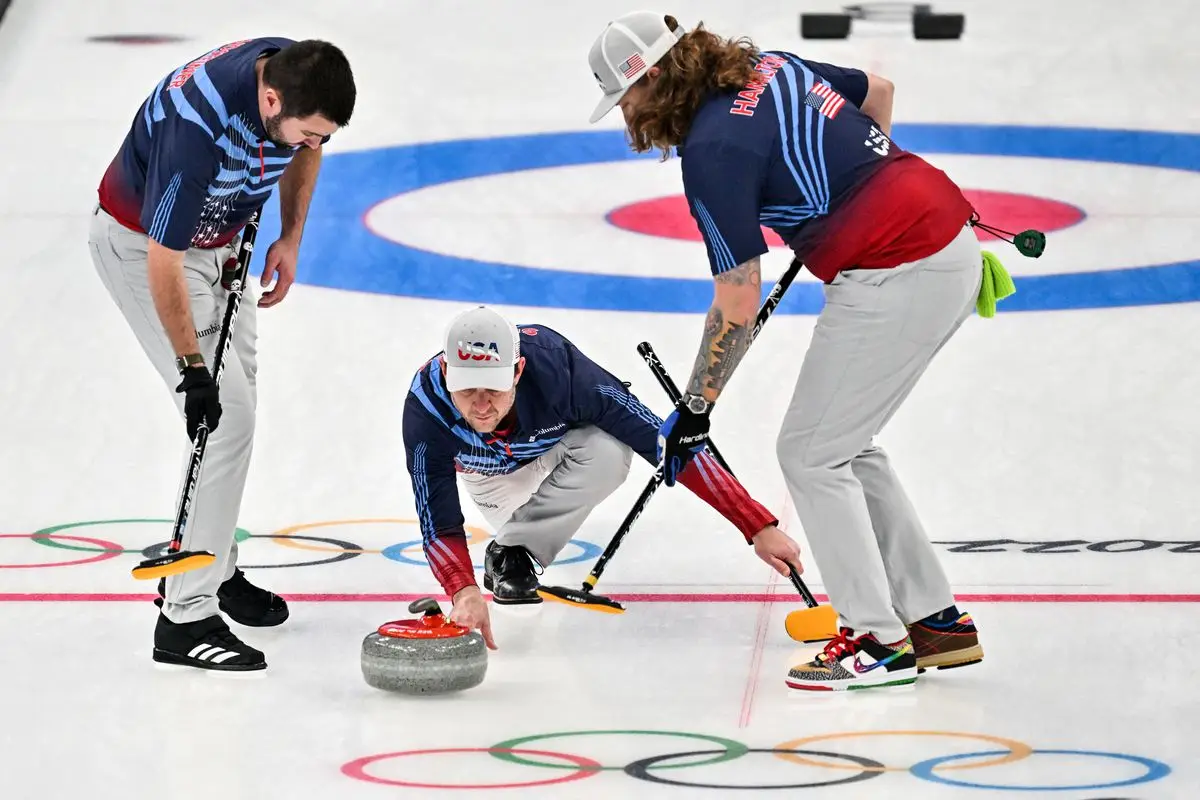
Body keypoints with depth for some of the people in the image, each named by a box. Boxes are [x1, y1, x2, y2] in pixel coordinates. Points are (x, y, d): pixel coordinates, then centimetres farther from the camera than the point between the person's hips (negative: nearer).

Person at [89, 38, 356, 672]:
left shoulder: (295, 75, -19)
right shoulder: (199, 125, -40)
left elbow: (305, 149, 8)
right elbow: (163, 260, -31)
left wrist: (290, 238, 3)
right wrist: (192, 368, -26)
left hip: (218, 239, 8)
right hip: (140, 244, -8)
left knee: (238, 399, 15)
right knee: (223, 412, -15)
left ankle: (213, 569, 32)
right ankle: (184, 618, -13)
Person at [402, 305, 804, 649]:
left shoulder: (555, 366, -43)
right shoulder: (426, 402, -40)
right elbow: (438, 523, -36)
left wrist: (759, 527, -43)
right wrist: (464, 592, -58)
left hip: (558, 440, 0)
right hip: (485, 467, 0)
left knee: (610, 453, -32)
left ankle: (512, 553, -12)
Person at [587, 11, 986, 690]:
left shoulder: (711, 151, -14)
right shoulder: (771, 67, 10)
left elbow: (738, 307, -11)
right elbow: (878, 92, 27)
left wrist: (695, 411, -1)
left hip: (896, 276, -9)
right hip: (954, 245, 9)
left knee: (811, 452, 1)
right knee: (846, 446, 18)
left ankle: (879, 640, 3)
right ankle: (936, 620, 22)